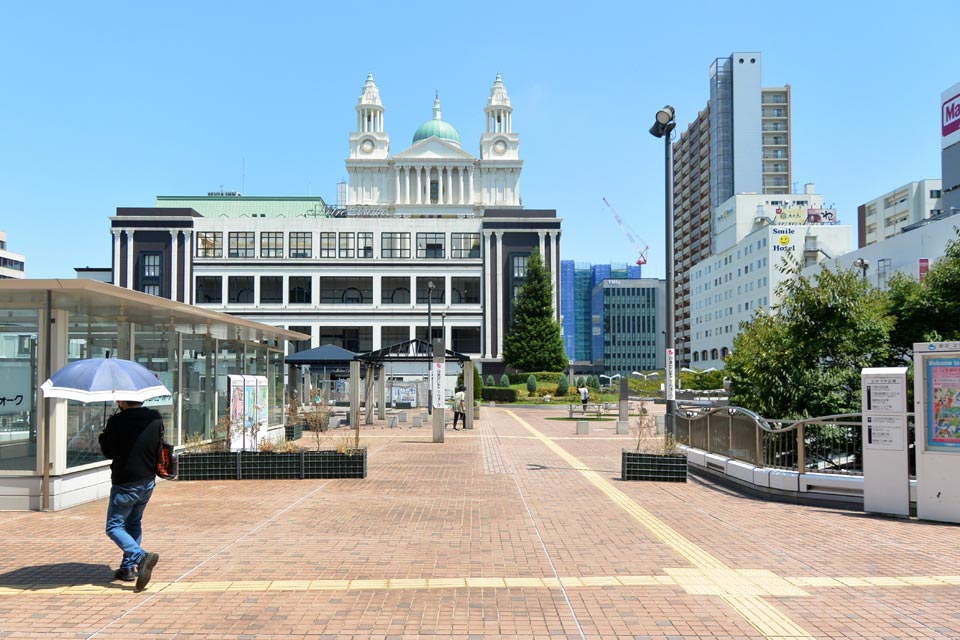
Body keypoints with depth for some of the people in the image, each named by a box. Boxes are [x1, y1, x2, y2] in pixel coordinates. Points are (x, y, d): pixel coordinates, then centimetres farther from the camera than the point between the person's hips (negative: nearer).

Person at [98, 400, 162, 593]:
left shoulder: (117, 421, -16)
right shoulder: (156, 418, -1)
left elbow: (108, 451, -7)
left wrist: (104, 434, 9)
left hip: (125, 484, -6)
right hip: (148, 482, 6)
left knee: (114, 526, 3)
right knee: (134, 523, 21)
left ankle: (141, 557, -19)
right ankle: (128, 567, 22)